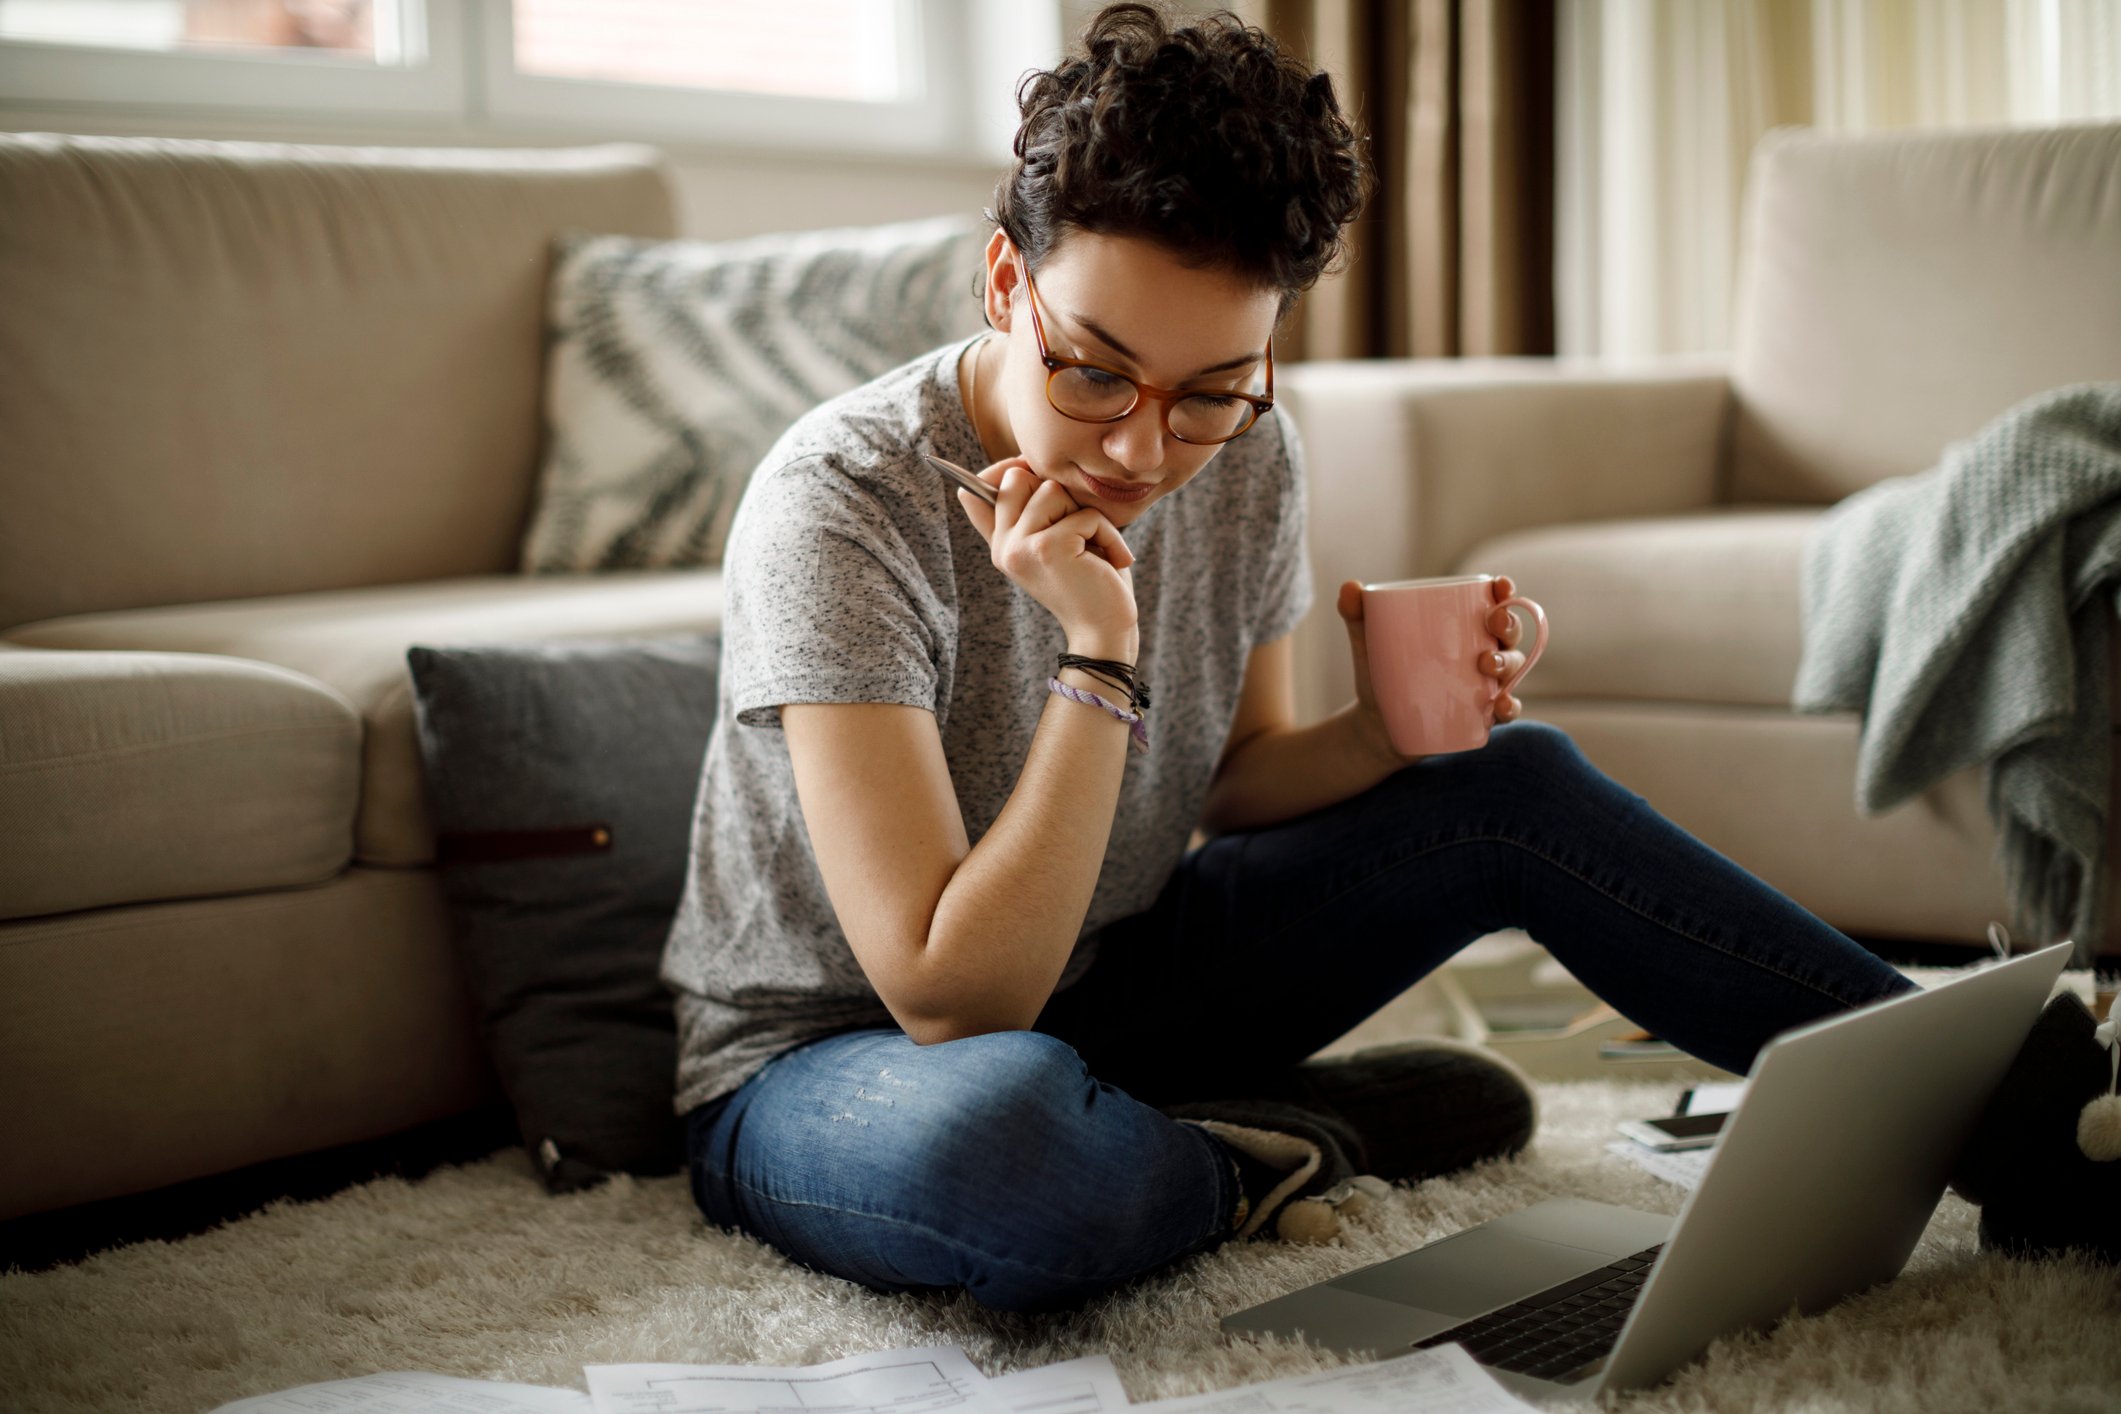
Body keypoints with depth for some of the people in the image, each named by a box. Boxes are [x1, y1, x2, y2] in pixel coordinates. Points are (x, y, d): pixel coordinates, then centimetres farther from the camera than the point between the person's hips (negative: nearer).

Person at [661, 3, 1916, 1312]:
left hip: (1095, 984, 6)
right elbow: (953, 1003, -30)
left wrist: (1388, 731, -14)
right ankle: (1284, 1148, -9)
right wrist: (1099, 657, -36)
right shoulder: (840, 509, -28)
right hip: (828, 1060, -6)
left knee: (1513, 783, -6)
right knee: (1006, 1130, -43)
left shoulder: (1248, 462, -8)